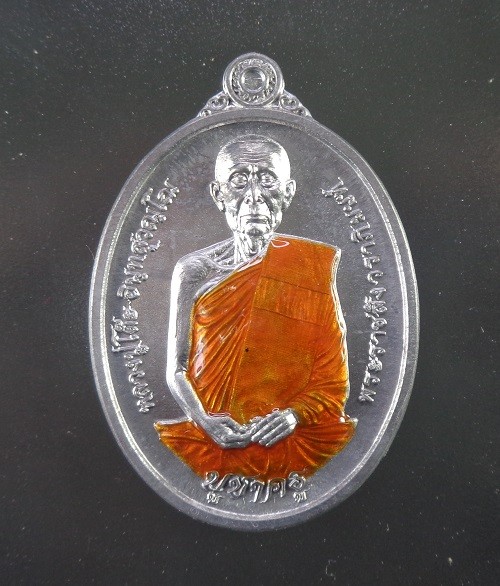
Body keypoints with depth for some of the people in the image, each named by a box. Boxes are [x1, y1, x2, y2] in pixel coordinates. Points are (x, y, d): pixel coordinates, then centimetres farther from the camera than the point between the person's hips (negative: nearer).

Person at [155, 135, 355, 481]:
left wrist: (293, 415, -15)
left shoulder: (316, 266, -1)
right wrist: (204, 421, -13)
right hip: (209, 438, 1)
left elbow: (334, 382, 1)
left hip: (288, 440, 0)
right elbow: (176, 370, 4)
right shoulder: (194, 271, 1)